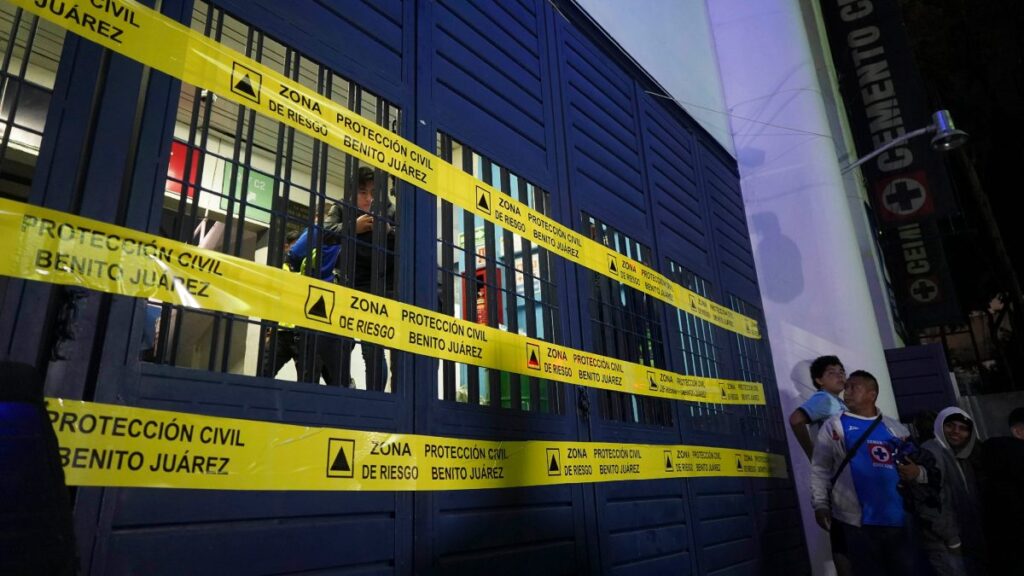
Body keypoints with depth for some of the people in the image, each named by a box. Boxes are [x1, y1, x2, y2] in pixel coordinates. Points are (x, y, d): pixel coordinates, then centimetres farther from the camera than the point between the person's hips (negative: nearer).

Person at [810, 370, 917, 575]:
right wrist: (820, 504, -9)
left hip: (898, 520, 3)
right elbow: (820, 469, 0)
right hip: (858, 522, -3)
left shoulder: (895, 428, 14)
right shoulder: (834, 426, 4)